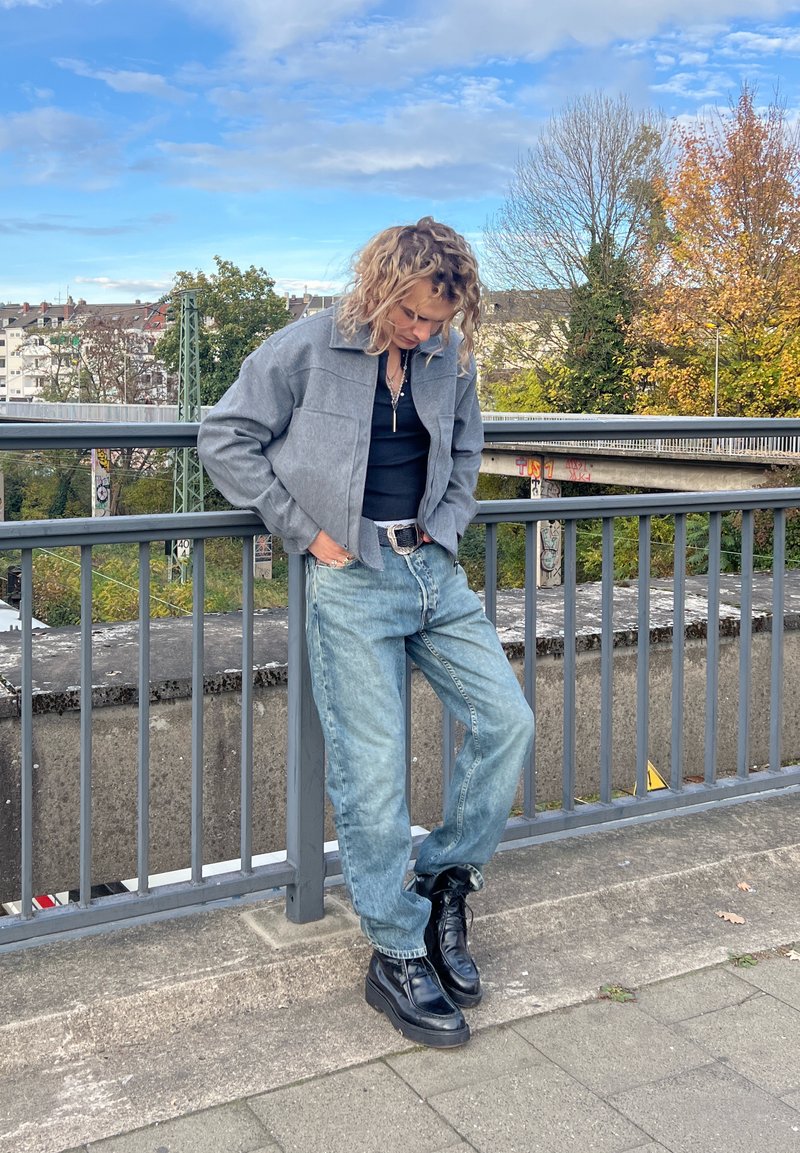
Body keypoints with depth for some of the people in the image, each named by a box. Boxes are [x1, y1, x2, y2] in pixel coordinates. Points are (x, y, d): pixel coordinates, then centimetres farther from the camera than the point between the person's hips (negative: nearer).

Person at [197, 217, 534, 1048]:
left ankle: (444, 883, 17)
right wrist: (305, 531, -7)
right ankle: (397, 956, 7)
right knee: (372, 769, -6)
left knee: (507, 721, -2)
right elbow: (225, 438, -2)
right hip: (351, 578, -5)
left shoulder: (450, 357, 8)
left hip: (434, 570, 6)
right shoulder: (307, 349, -6)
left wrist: (446, 526, 9)